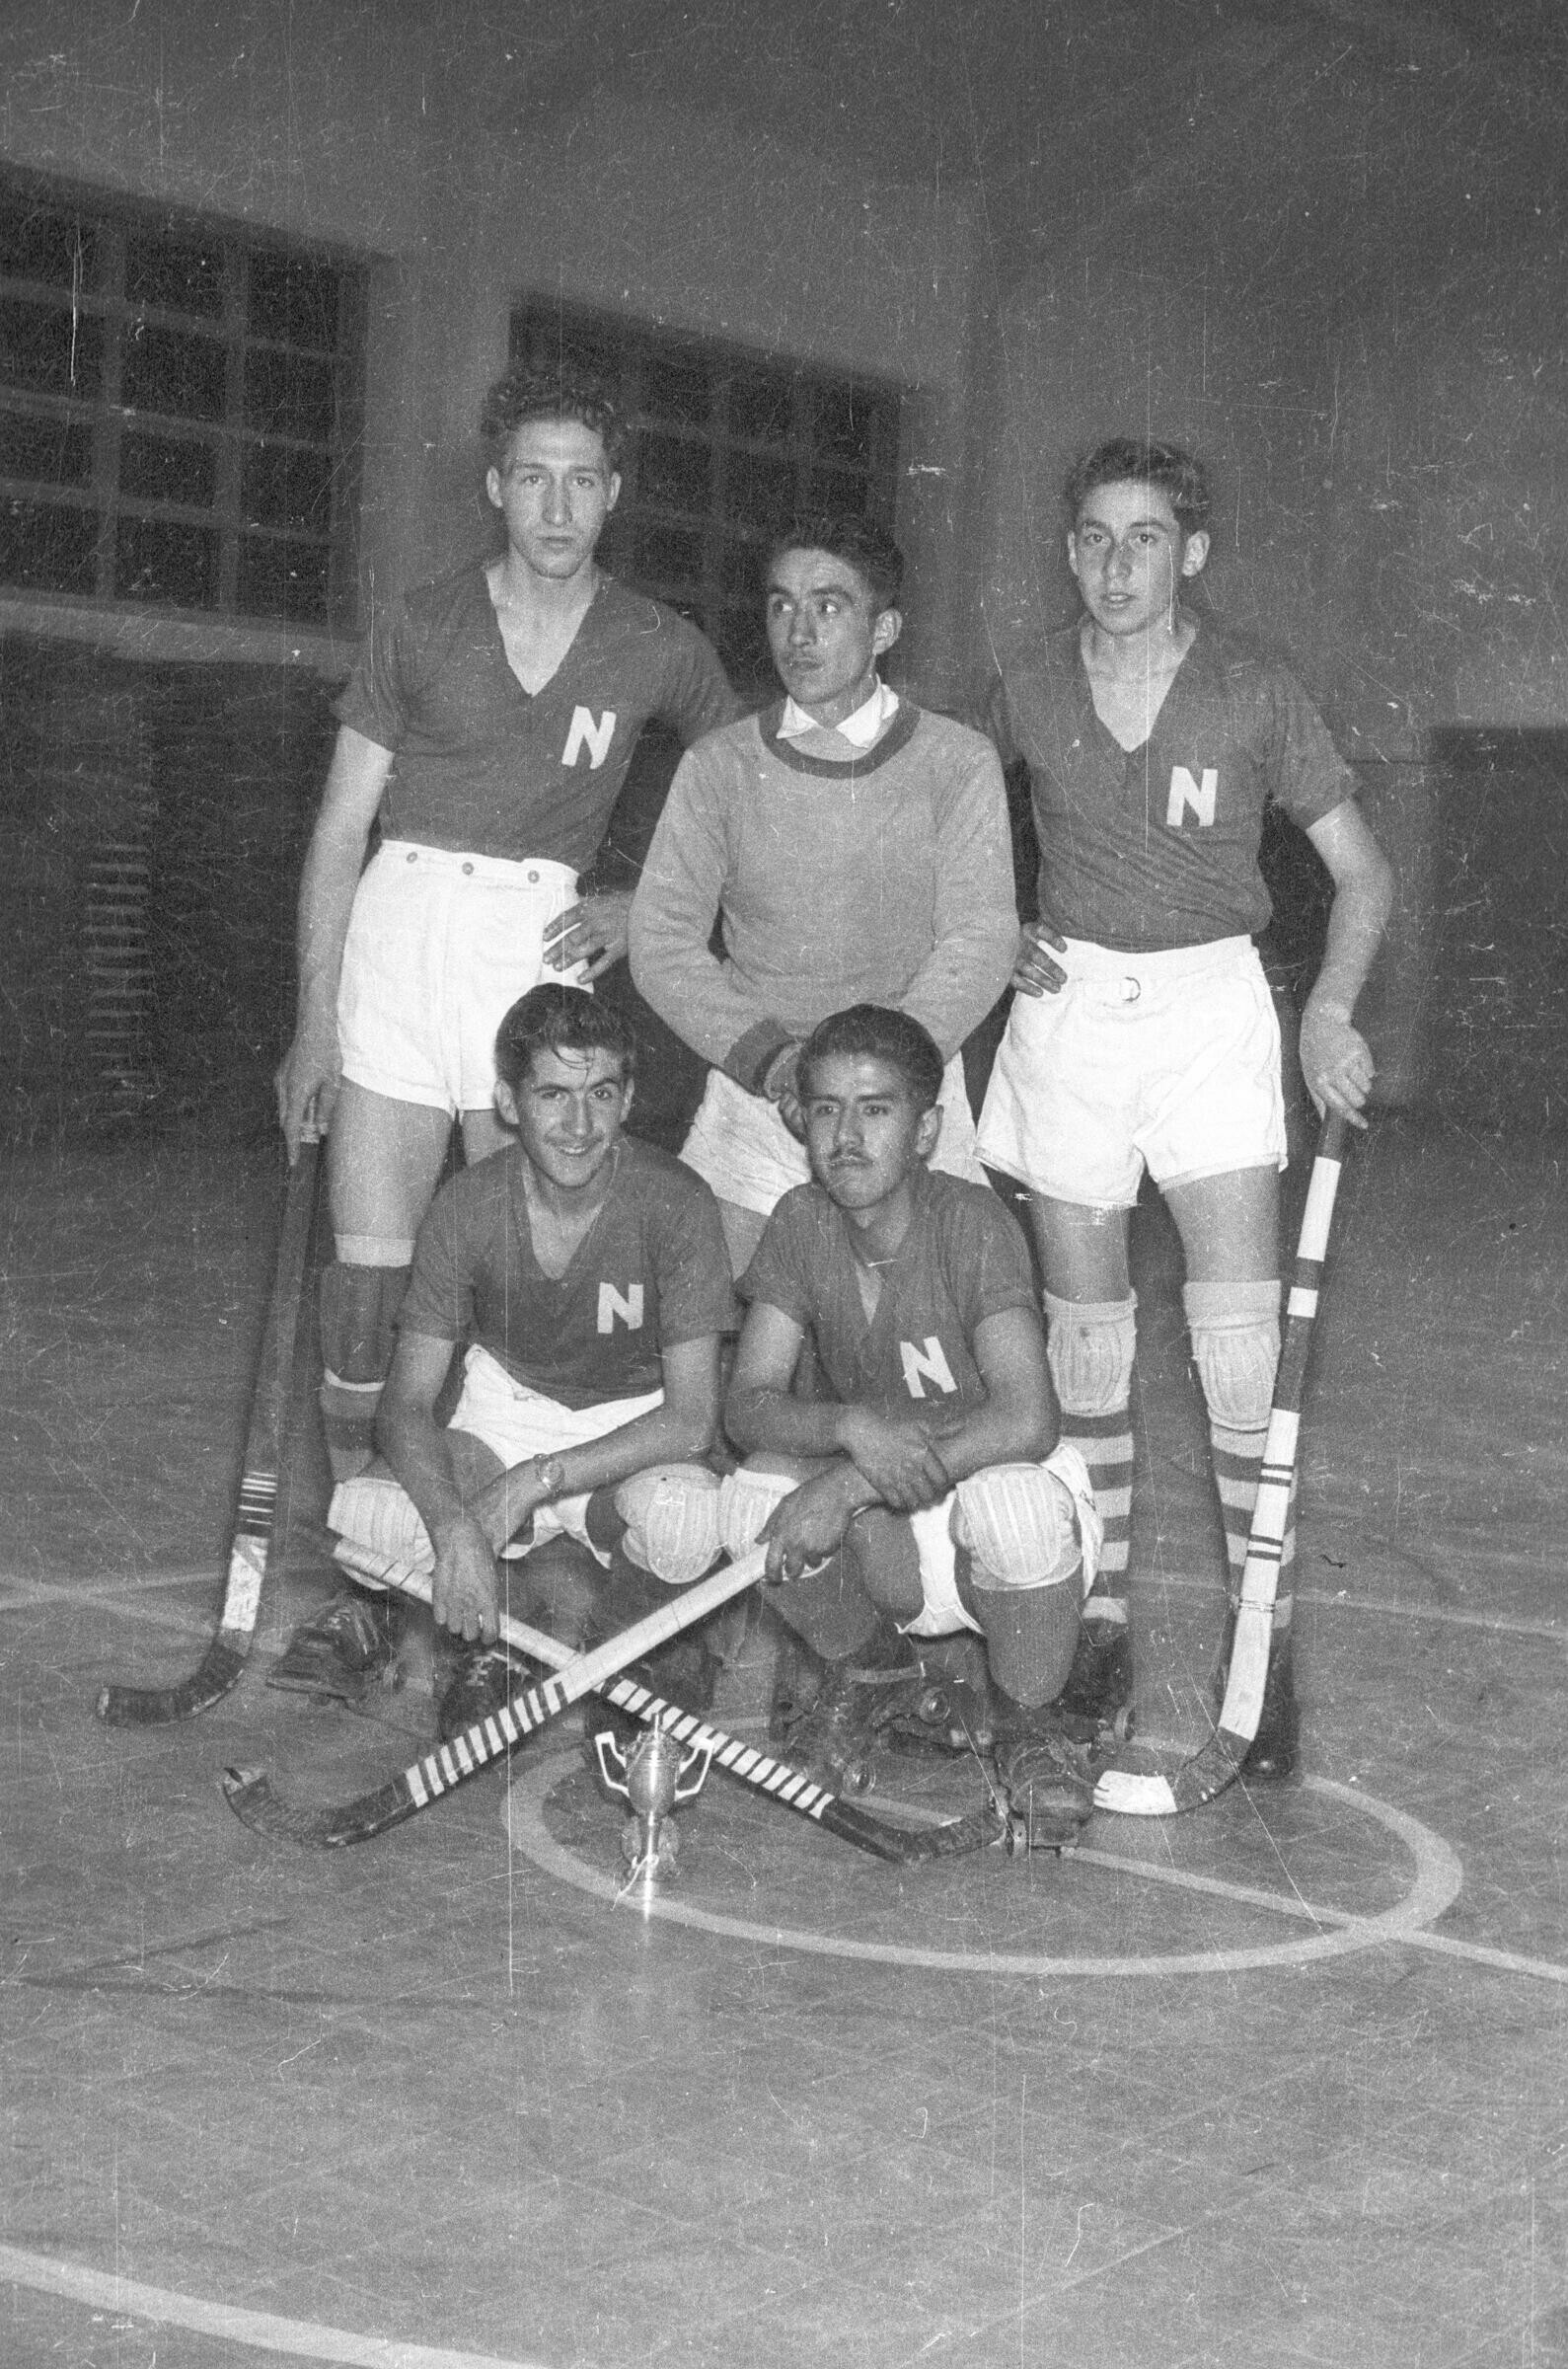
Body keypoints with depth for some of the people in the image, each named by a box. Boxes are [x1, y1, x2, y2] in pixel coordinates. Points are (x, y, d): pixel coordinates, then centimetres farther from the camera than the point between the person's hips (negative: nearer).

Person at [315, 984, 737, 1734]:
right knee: (359, 1522, -28)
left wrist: (535, 1480, -28)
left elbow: (691, 1418, -22)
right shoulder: (467, 1204, -15)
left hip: (631, 1426, -1)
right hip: (504, 1412, 1)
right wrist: (455, 1527, -34)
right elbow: (408, 1399, -15)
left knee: (686, 1528, -37)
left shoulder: (674, 1203, -21)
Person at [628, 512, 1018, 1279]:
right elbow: (661, 940, -1)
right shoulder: (719, 767, 3)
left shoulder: (956, 762, 0)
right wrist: (770, 1058, -15)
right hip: (751, 1096, 1)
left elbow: (978, 943, -6)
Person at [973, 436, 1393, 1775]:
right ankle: (1105, 1613, 21)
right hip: (1068, 1002, 2)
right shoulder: (1027, 687, 0)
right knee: (1085, 1330, 7)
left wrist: (1331, 1012, -15)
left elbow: (1361, 873, 0)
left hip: (1208, 1005, -2)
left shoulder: (1254, 691, -5)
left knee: (1242, 1349, -10)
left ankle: (1269, 1651, 1)